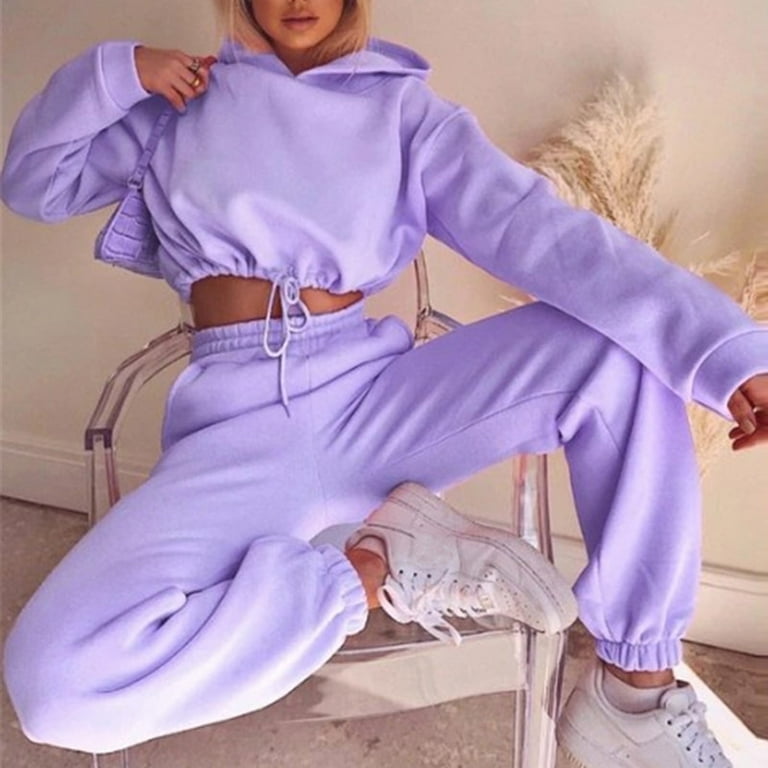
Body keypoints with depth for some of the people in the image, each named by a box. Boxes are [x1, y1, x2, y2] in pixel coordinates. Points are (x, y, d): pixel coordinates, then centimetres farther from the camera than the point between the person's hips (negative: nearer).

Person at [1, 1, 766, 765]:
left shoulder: (403, 111, 7)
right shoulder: (186, 103, 13)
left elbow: (544, 232, -8)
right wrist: (117, 71, 2)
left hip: (372, 393, 1)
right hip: (238, 421, 0)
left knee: (624, 342, -21)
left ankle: (635, 689, -10)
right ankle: (376, 570, -11)